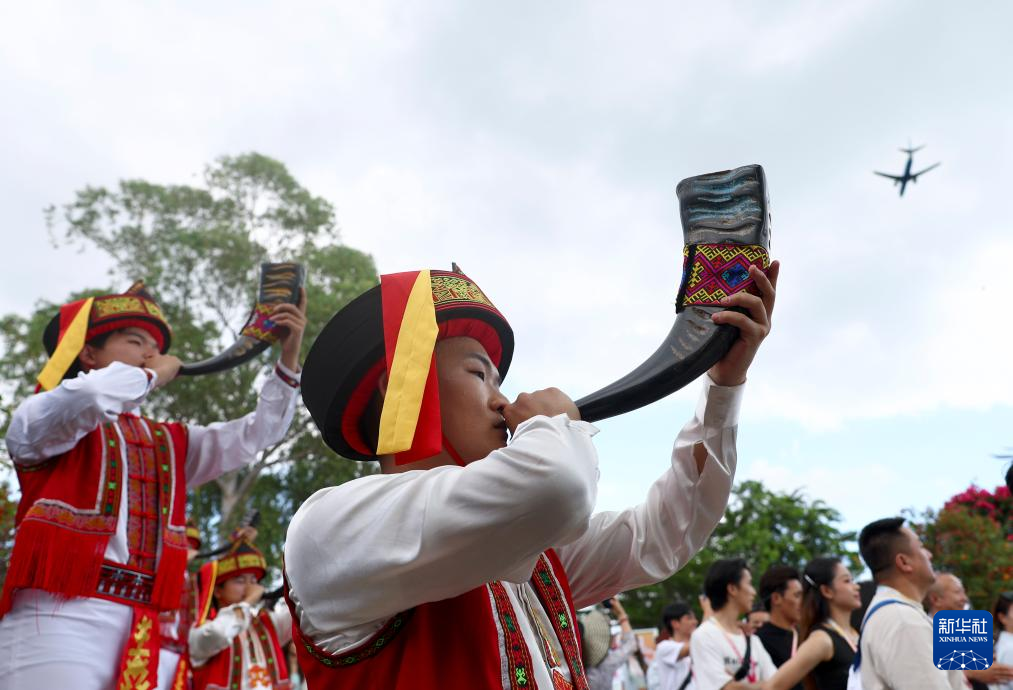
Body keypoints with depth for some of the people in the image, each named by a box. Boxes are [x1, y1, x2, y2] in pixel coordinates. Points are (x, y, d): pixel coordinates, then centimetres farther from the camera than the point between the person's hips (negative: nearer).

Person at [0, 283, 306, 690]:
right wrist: (152, 377, 1)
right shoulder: (41, 418, 5)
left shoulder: (169, 444, 22)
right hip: (58, 617, -5)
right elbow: (92, 393, -19)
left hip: (138, 627, 5)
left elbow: (257, 434, 15)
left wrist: (288, 359, 5)